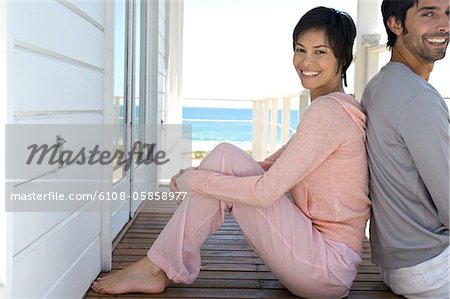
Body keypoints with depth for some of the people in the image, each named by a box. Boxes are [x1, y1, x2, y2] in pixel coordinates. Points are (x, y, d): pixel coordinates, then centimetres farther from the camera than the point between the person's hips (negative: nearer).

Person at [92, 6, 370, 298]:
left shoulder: (328, 110, -17)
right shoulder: (332, 108, 14)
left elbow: (266, 191, -22)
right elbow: (275, 164, 17)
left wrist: (193, 180, -11)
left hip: (328, 268, -9)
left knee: (226, 158, -13)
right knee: (226, 158, 2)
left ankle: (155, 269, -5)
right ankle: (157, 268, 2)